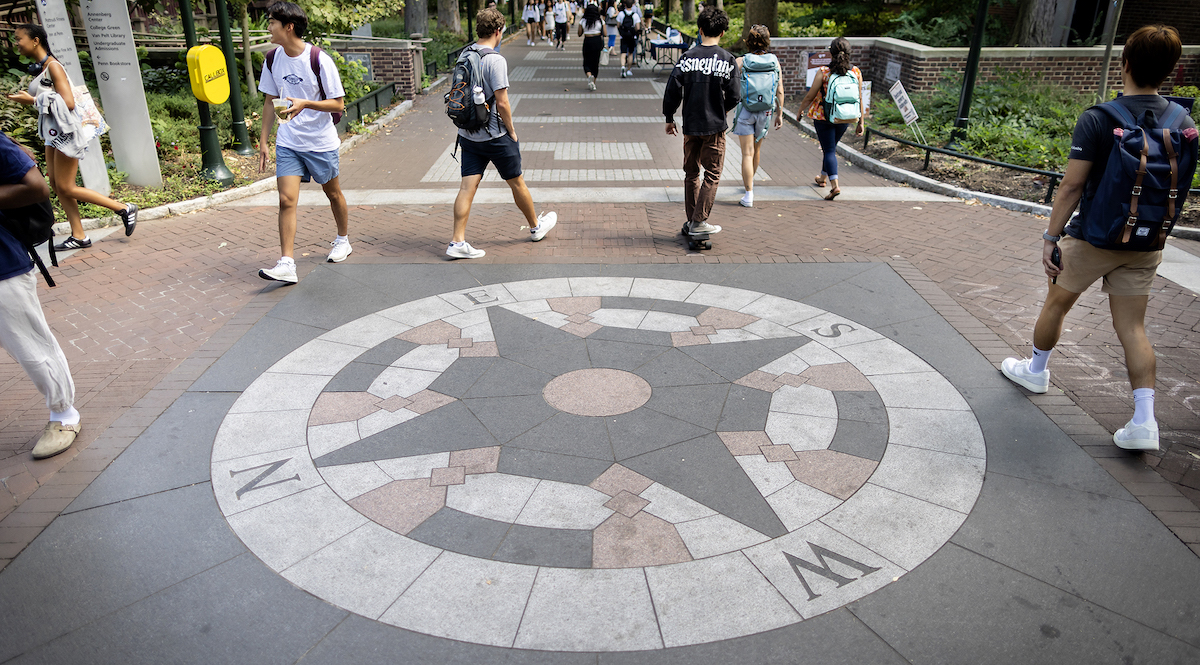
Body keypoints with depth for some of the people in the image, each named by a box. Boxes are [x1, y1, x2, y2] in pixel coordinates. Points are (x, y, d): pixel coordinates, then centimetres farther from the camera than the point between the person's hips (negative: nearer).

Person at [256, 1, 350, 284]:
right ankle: (286, 264, -12)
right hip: (287, 142, 3)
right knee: (286, 199, -9)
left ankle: (343, 241, 41)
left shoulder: (320, 60, -14)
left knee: (332, 193, 16)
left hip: (321, 142, -3)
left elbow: (338, 104, -12)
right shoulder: (273, 60, 2)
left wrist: (305, 104, -27)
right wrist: (263, 141, 11)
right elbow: (270, 101, 12)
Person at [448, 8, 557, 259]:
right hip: (495, 135, -6)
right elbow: (502, 102, -20)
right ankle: (536, 226, 31)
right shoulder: (495, 60, -17)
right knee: (517, 182, 12)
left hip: (468, 134, 6)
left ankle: (457, 242, -1)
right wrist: (512, 131, -6)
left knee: (468, 186, 3)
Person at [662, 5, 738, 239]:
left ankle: (692, 219, 21)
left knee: (691, 173, 15)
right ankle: (699, 222, 2)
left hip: (690, 125, 3)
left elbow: (673, 90, -6)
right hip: (715, 126, -2)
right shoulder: (727, 60, -6)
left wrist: (669, 118, 6)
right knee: (712, 174, 6)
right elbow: (734, 97, -6)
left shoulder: (687, 56, -2)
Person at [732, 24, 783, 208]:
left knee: (748, 153, -2)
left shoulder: (740, 62, -8)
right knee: (757, 148, 23)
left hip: (745, 111, -3)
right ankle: (749, 181, 44)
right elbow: (780, 91, 1)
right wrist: (779, 114, 9)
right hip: (766, 111, 3)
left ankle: (749, 195, -6)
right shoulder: (774, 62, 0)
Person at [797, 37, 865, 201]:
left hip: (823, 116, -4)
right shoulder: (856, 73, -4)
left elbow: (810, 96, -7)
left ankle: (834, 185, -17)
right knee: (831, 147, 23)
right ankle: (823, 178, 41)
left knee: (829, 150, -1)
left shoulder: (823, 73, -14)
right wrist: (861, 122, 8)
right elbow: (859, 99, 0)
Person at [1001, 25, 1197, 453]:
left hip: (1093, 239, -4)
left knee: (1057, 302, 18)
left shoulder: (1097, 120, -16)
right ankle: (1144, 421, 2)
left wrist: (1051, 236, -10)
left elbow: (1072, 185, -17)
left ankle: (1036, 370, 38)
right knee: (1132, 327, 8)